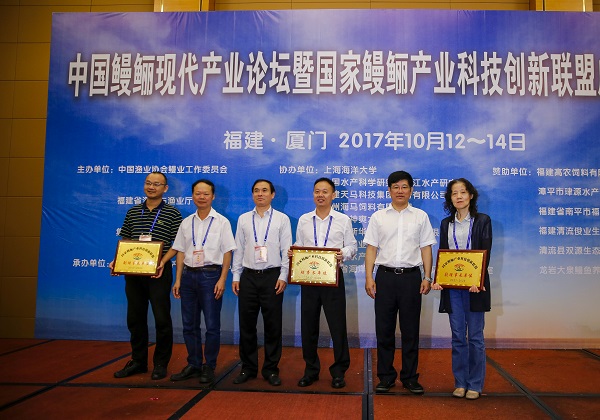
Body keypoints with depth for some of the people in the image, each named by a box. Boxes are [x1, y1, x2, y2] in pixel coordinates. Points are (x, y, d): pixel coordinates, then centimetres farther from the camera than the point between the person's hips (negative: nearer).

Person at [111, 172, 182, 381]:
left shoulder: (172, 213, -2)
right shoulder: (133, 212, 11)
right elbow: (124, 240, 14)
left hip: (159, 272, -4)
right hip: (133, 271, 5)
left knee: (162, 318, 1)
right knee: (135, 318, 12)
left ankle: (161, 364, 16)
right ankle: (138, 361, 27)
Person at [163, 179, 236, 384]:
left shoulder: (221, 222, -2)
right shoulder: (186, 222, 10)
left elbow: (227, 253, -4)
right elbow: (180, 252, 10)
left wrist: (222, 280, -11)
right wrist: (178, 280, 5)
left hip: (210, 275, -4)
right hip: (189, 274, 4)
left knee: (212, 325, 2)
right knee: (189, 324, 11)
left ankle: (209, 367, 16)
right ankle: (194, 365, 25)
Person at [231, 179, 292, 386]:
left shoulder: (282, 219, 3)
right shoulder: (243, 219, 10)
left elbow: (287, 250, -1)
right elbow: (238, 249, 10)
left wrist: (283, 276, -8)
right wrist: (235, 276, 5)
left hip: (272, 276, -2)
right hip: (248, 276, 2)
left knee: (273, 325, 4)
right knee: (246, 324, 7)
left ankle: (271, 369, 17)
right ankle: (248, 368, 21)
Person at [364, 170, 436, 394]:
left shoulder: (420, 216, 8)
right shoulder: (378, 217, 7)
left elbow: (426, 249, 6)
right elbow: (371, 248, 4)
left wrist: (427, 277, -3)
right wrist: (369, 277, -5)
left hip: (411, 276, 0)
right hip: (385, 276, 0)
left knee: (410, 330, 7)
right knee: (384, 329, 6)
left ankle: (410, 377, 19)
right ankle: (386, 377, 18)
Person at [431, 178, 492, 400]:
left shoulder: (483, 220, 2)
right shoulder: (446, 223, 11)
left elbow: (486, 253, -5)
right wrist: (437, 279, -6)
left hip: (475, 285, -3)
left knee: (475, 336, 3)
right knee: (458, 336, 8)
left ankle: (475, 384, 15)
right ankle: (460, 382, 19)